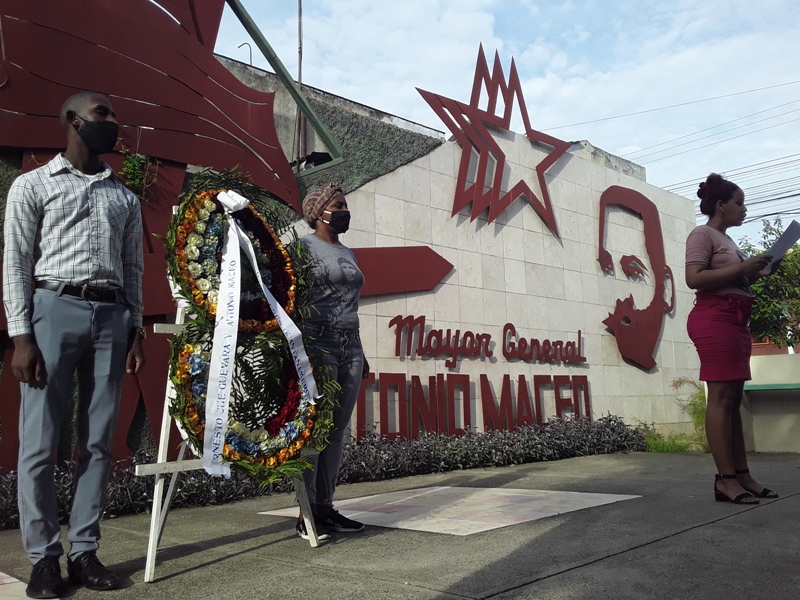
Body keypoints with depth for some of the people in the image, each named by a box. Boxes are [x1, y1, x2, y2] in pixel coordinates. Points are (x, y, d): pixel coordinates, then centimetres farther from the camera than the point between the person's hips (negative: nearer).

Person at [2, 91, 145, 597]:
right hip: (55, 309, -3)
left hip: (111, 317, 4)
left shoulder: (125, 198, 19)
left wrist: (136, 331, 9)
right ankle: (44, 556, 10)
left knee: (99, 443, 4)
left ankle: (85, 550, 13)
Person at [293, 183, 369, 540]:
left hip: (349, 349, 7)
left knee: (337, 430, 5)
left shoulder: (346, 253, 22)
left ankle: (325, 508, 11)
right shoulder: (303, 247, 1)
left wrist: (360, 355, 22)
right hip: (317, 345, -7)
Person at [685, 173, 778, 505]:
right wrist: (742, 267, -16)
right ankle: (725, 479, -11)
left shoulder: (726, 240, 24)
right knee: (721, 397, -12)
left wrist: (753, 274, 9)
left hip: (736, 320, 10)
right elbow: (694, 278, -17)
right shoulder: (703, 234, -3)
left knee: (734, 399, 6)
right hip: (715, 318, -10)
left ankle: (742, 475, 7)